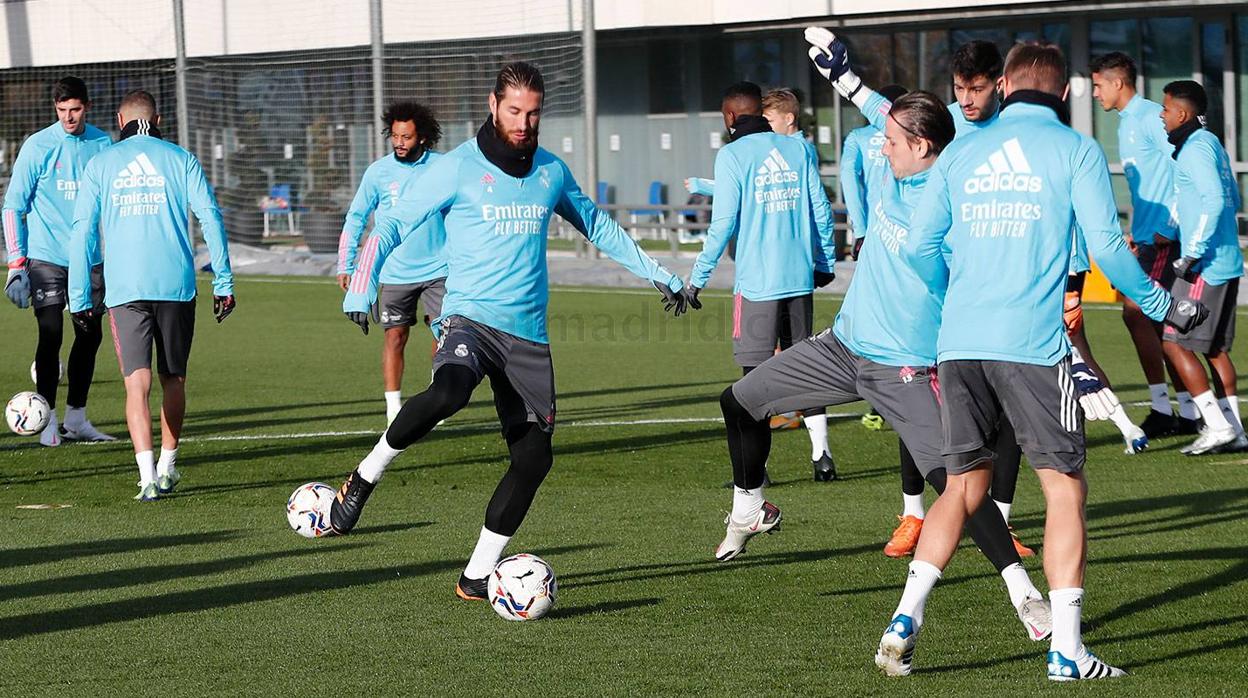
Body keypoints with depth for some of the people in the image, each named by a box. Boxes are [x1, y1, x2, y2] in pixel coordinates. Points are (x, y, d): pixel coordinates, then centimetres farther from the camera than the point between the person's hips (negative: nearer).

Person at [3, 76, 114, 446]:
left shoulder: (102, 144, 4)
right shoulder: (37, 146, -6)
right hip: (46, 258, -4)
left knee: (89, 336, 6)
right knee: (51, 336, -8)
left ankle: (76, 418, 17)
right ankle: (47, 421, 1)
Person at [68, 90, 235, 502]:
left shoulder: (101, 164, 7)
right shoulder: (180, 160, 7)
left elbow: (83, 232, 3)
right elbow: (210, 218, 0)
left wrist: (80, 298, 6)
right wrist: (223, 283, 3)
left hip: (124, 290, -1)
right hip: (176, 285, 1)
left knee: (137, 383, -5)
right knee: (173, 380, 16)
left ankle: (148, 476, -19)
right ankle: (167, 468, 24)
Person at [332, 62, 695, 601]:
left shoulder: (551, 171, 11)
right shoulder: (457, 168, -3)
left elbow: (598, 227, 26)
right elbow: (393, 226, -2)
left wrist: (659, 275, 26)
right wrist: (363, 286, -17)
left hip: (529, 334, 5)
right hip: (469, 318, -5)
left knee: (534, 457, -3)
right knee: (446, 394, -37)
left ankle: (477, 575, 9)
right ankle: (365, 478, -14)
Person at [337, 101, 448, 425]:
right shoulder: (378, 172, -4)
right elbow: (355, 219, 4)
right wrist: (345, 266, 2)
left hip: (438, 269, 1)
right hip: (395, 273, -1)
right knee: (395, 337, -2)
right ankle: (393, 407, 3)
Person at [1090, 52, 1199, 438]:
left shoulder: (1151, 117, -11)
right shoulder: (1126, 123, 19)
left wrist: (1169, 226, -19)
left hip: (1163, 236, -10)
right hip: (1147, 236, 10)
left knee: (1136, 312, -13)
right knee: (1155, 319, 8)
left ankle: (1162, 409, -9)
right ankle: (1188, 413, 11)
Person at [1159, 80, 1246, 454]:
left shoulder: (1195, 148, -13)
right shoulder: (1211, 143, 15)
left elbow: (1215, 201, -24)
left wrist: (1193, 255, -21)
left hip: (1206, 266, -10)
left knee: (1175, 342, -5)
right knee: (1215, 347, 14)